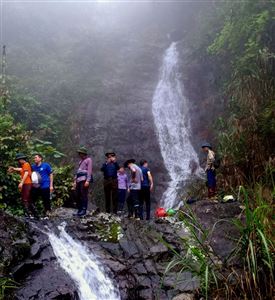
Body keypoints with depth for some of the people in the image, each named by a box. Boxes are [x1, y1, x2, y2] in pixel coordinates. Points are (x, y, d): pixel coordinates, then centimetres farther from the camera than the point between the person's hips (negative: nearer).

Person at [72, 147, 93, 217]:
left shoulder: (88, 160, 2)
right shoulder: (80, 161, 25)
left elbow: (89, 170, -7)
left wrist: (87, 181, -17)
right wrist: (75, 181, 20)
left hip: (84, 179, -8)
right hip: (78, 180, 8)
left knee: (83, 195, -10)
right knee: (78, 196, 4)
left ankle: (84, 210, -8)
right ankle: (79, 210, 9)